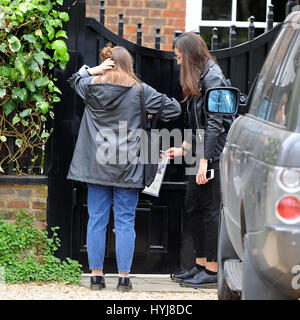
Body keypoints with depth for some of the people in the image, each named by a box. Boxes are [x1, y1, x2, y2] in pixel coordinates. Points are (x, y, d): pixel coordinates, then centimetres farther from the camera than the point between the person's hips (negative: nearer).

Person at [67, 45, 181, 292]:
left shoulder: (91, 87, 2)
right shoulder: (139, 90, -5)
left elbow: (75, 79, 26)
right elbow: (174, 109, -2)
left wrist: (95, 70, 11)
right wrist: (150, 115, 14)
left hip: (97, 166, 2)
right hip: (127, 167, -2)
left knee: (96, 220, 7)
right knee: (125, 222, 2)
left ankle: (96, 276, 9)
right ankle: (124, 278, 2)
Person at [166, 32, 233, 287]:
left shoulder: (212, 78, -14)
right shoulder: (200, 78, 16)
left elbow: (215, 123, -19)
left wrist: (204, 161, -21)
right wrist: (184, 149, 21)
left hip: (215, 154, -10)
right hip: (203, 153, 10)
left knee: (210, 210, -5)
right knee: (192, 206, 11)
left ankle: (212, 269, 0)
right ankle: (201, 264, 17)